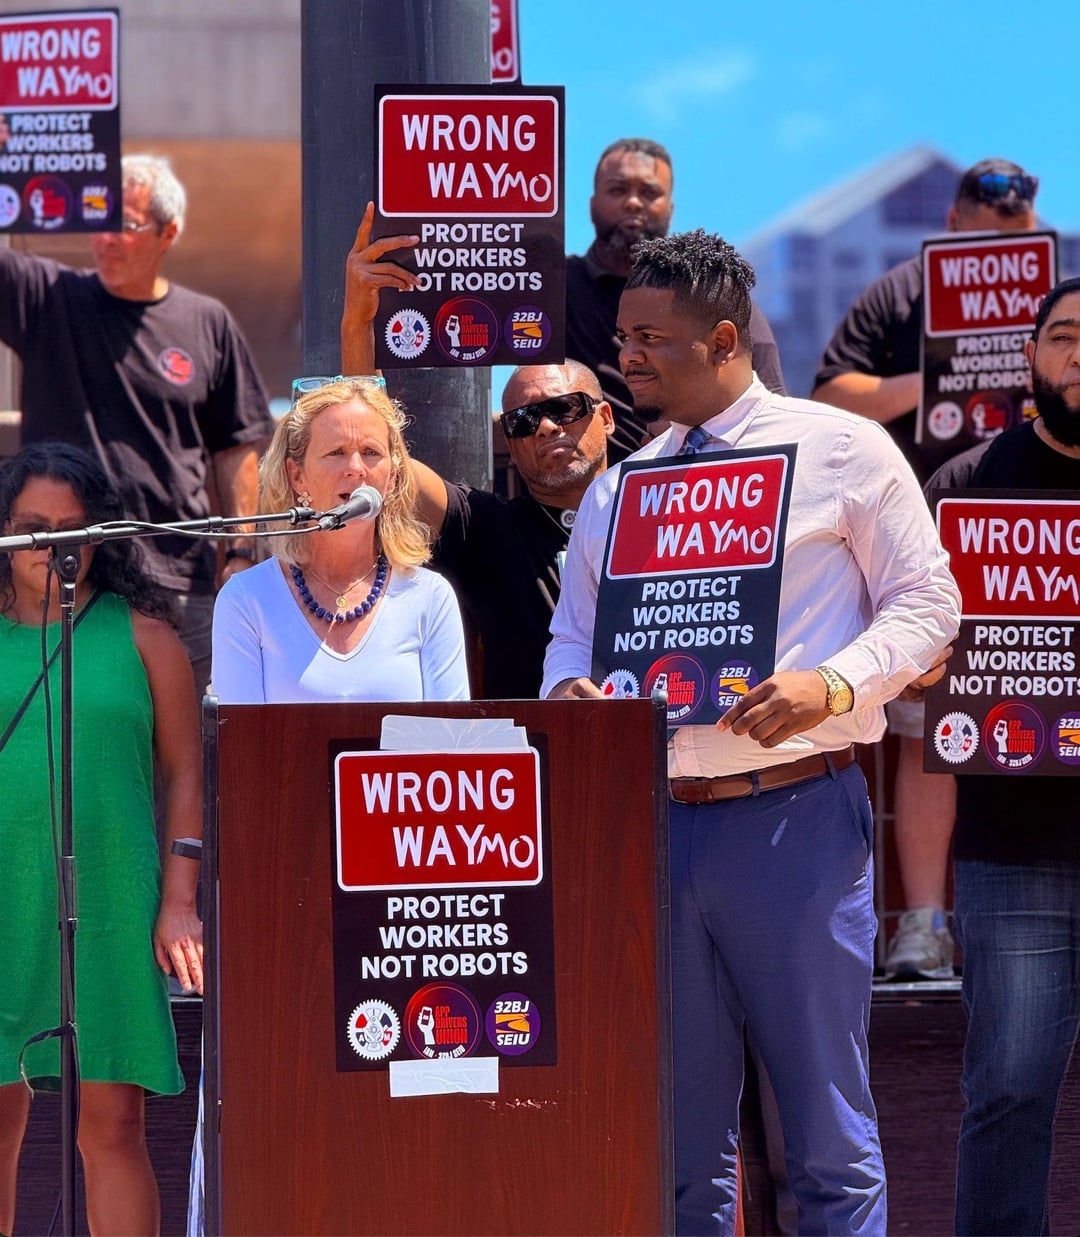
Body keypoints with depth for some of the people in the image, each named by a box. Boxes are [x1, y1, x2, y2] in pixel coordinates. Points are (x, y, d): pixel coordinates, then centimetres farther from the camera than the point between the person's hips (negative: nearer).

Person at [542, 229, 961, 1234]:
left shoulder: (842, 452, 2)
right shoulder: (615, 490, 16)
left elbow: (926, 603, 2)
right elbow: (572, 632, 21)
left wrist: (830, 683, -15)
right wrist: (569, 691, -3)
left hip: (795, 814, -5)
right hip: (654, 821, 5)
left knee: (828, 1133, -3)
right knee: (679, 1140, 8)